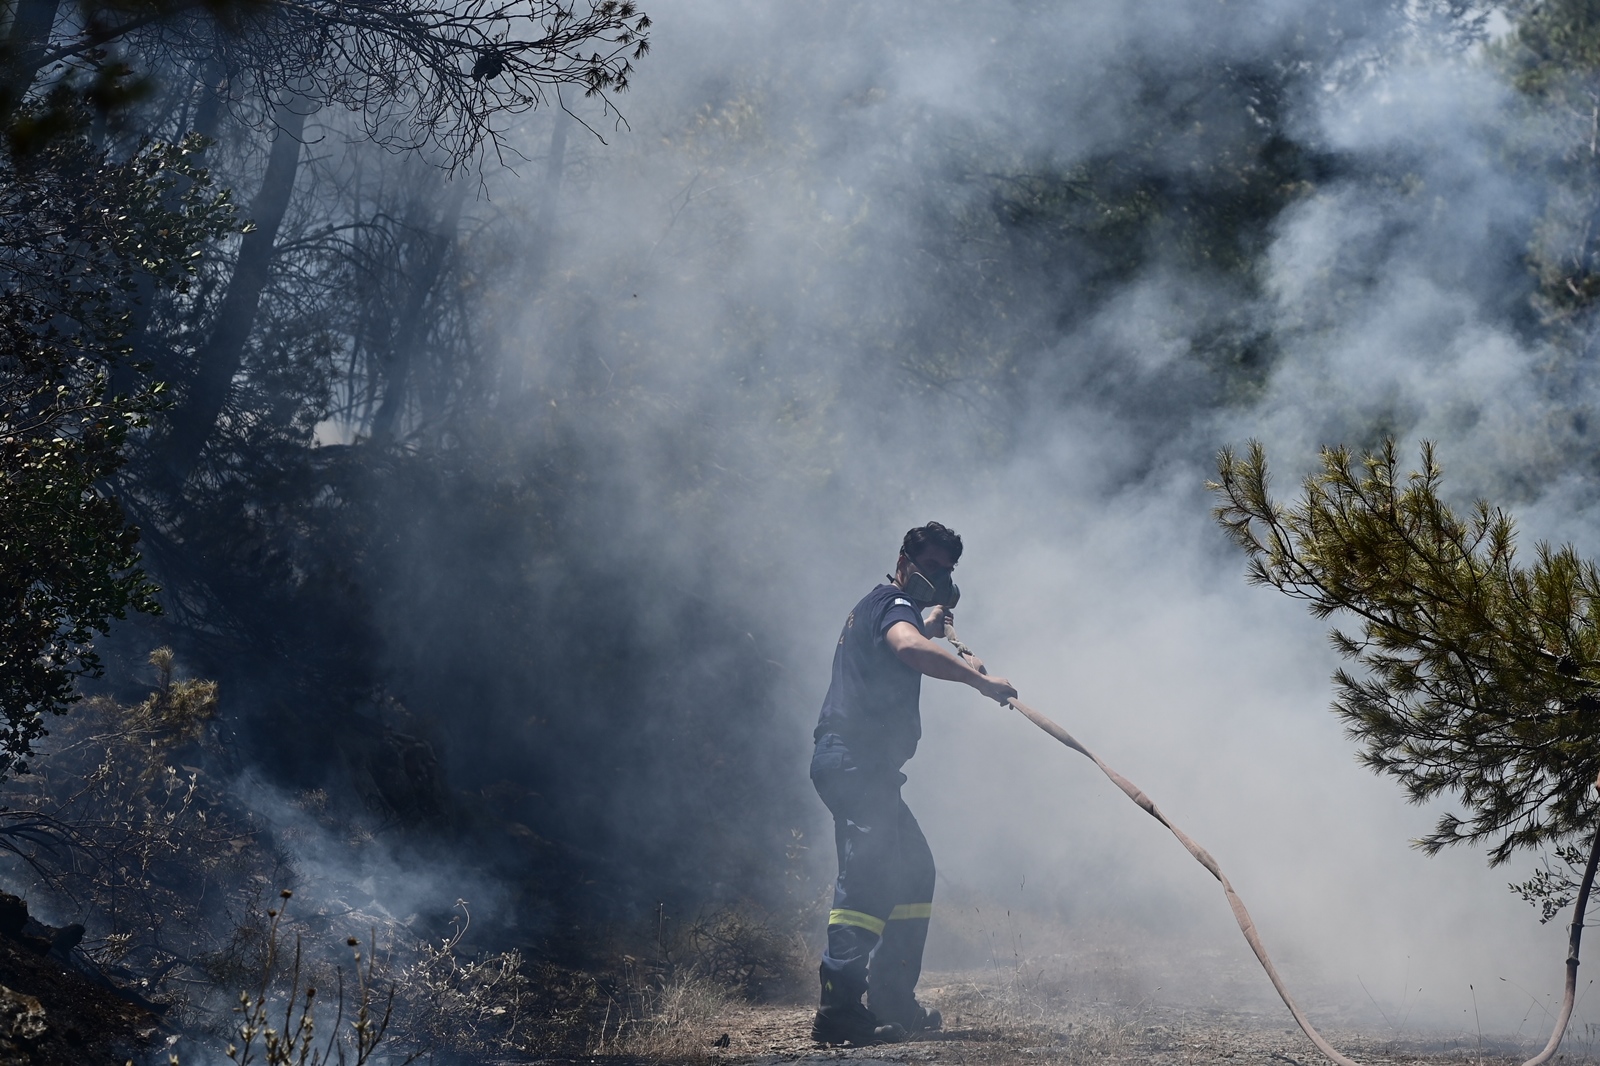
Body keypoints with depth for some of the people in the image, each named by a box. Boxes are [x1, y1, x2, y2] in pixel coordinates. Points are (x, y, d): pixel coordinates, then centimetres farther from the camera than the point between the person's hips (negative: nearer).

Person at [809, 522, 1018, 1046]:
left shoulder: (880, 608, 26)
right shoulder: (892, 603, -6)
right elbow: (908, 647, -31)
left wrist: (929, 626, 40)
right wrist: (980, 680, -32)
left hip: (863, 766, 11)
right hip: (855, 760, -11)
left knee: (913, 869, 17)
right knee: (868, 874, -20)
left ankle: (892, 998, 19)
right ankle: (839, 1007, -30)